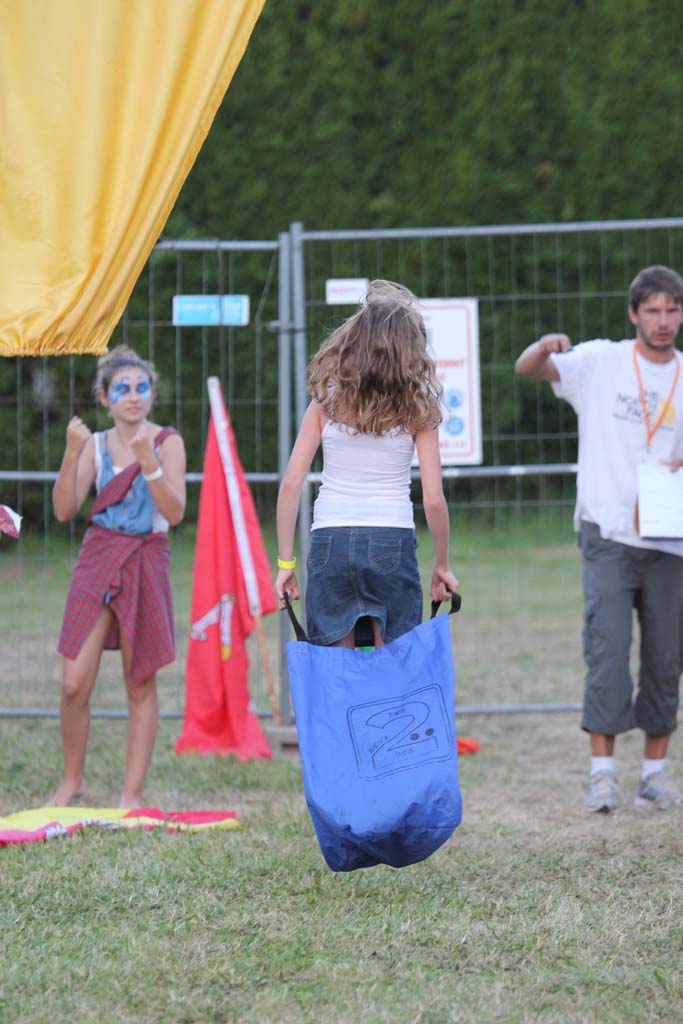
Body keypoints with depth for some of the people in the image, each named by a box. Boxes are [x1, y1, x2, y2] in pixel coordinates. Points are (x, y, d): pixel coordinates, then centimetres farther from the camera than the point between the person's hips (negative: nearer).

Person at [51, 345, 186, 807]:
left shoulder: (167, 442, -2)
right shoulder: (96, 444, 7)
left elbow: (175, 513, -13)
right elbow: (65, 509, -3)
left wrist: (147, 461, -24)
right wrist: (72, 454, -15)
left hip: (145, 563, -2)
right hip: (97, 560, 2)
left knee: (140, 686, 2)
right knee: (75, 685, -5)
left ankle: (133, 793, 8)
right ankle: (72, 779, 14)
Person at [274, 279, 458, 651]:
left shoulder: (327, 400, 3)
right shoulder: (417, 408, -1)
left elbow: (291, 483, -1)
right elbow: (434, 500, -3)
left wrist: (285, 562, 4)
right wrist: (442, 565, 10)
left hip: (330, 543, 1)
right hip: (392, 543, -1)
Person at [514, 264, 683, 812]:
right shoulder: (600, 362, 0)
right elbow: (525, 371, -6)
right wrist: (545, 347, -28)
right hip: (608, 535, -3)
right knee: (608, 650, -11)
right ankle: (602, 770, -9)